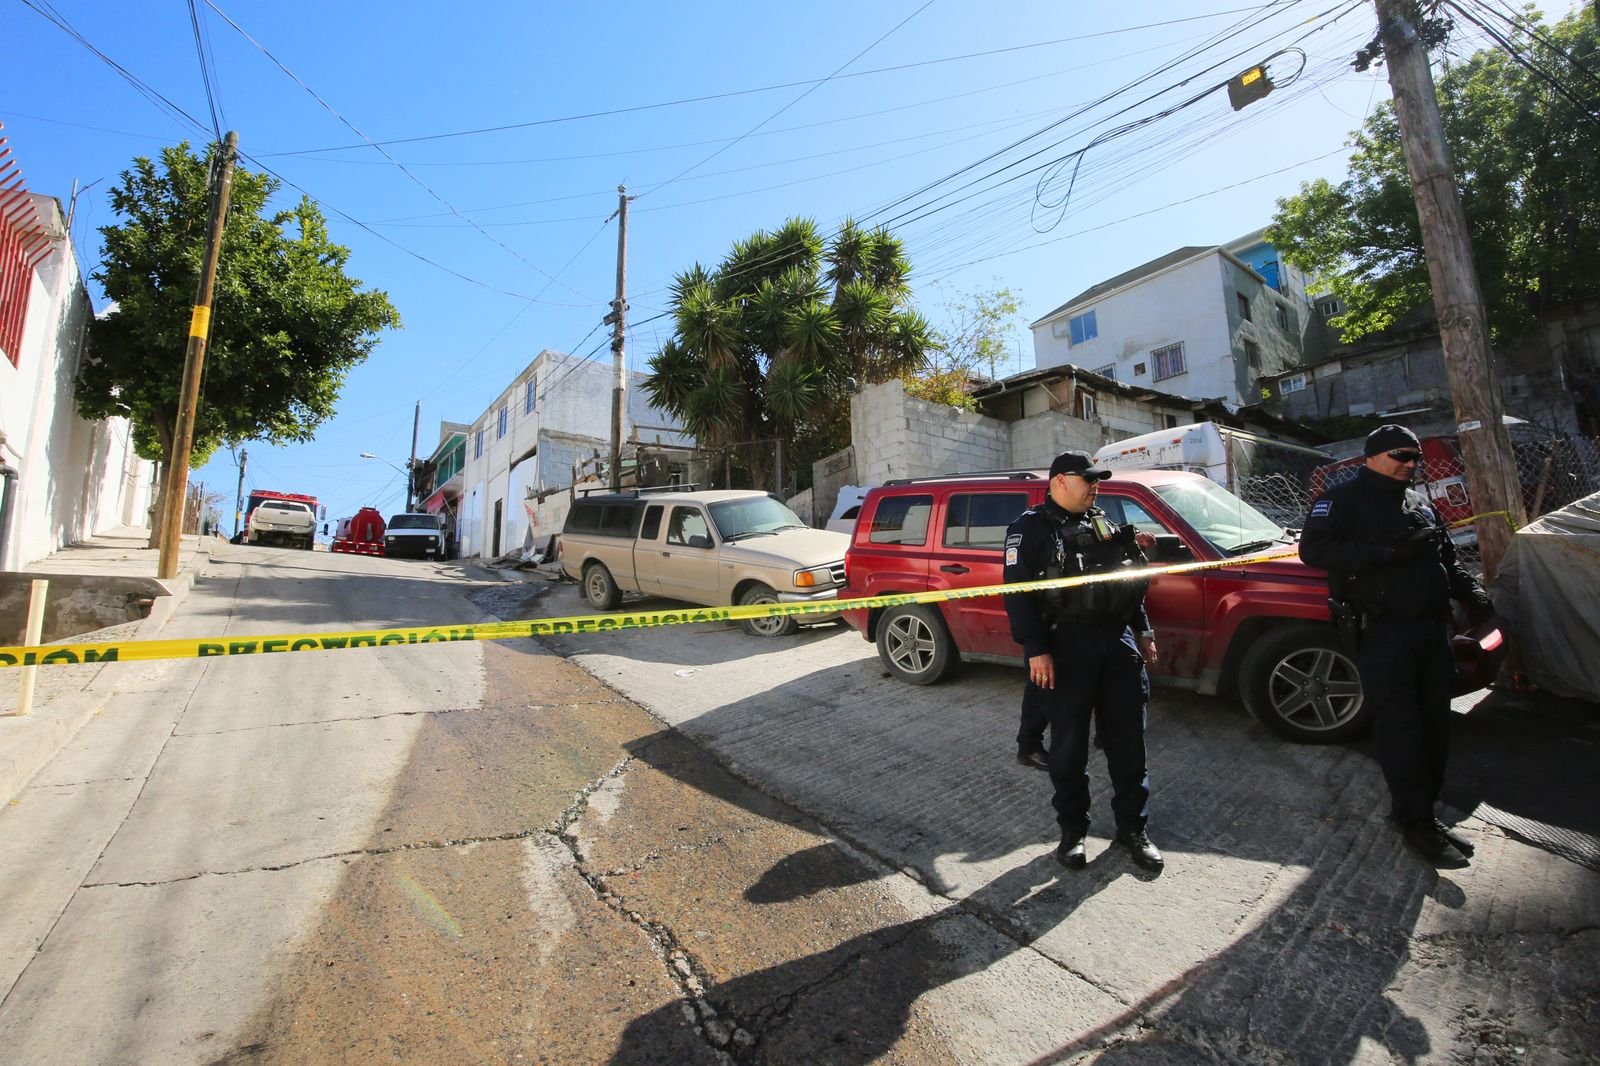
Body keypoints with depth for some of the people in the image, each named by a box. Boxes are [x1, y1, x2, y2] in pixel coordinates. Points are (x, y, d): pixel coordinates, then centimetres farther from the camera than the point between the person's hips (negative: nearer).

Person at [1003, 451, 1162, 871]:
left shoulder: (1105, 523, 17)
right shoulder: (1031, 527, -5)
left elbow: (1131, 579, 24)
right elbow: (1018, 592, -13)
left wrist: (1142, 631, 19)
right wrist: (1035, 650, -18)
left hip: (1119, 640, 6)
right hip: (1067, 646, -6)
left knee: (1128, 739, 11)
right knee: (1069, 743, 4)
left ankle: (1132, 826, 28)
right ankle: (1073, 830, 21)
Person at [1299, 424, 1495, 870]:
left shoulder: (1419, 502, 20)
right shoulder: (1343, 499, -4)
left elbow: (1447, 558, 25)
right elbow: (1312, 549, -19)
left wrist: (1470, 591, 6)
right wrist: (1385, 552, -23)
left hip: (1432, 629, 8)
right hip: (1382, 634, -8)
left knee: (1434, 724, 11)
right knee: (1401, 728, -4)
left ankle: (1423, 811, 24)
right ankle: (1416, 821, 7)